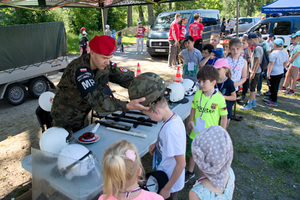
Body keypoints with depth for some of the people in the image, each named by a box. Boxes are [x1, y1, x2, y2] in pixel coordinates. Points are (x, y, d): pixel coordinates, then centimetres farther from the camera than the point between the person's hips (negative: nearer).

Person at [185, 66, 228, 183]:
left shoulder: (219, 98, -18)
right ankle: (190, 172, 45)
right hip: (196, 133, 4)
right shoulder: (197, 94, -6)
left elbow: (224, 117, -10)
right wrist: (191, 120, -5)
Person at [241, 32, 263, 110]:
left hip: (255, 72, -9)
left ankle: (249, 104, 6)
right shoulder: (258, 47, 12)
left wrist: (253, 73, -22)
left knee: (252, 88, -2)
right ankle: (254, 102, 26)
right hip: (254, 71, 9)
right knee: (252, 88, 16)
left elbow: (258, 61, -23)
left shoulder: (257, 48, -18)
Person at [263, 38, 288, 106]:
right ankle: (271, 98, 34)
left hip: (274, 73, -8)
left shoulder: (274, 53, -20)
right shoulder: (285, 53, 6)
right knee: (276, 86, 19)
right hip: (281, 72, 8)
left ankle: (274, 101, 10)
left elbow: (271, 64, -22)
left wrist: (268, 73, -18)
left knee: (273, 87, 2)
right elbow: (286, 62, 17)